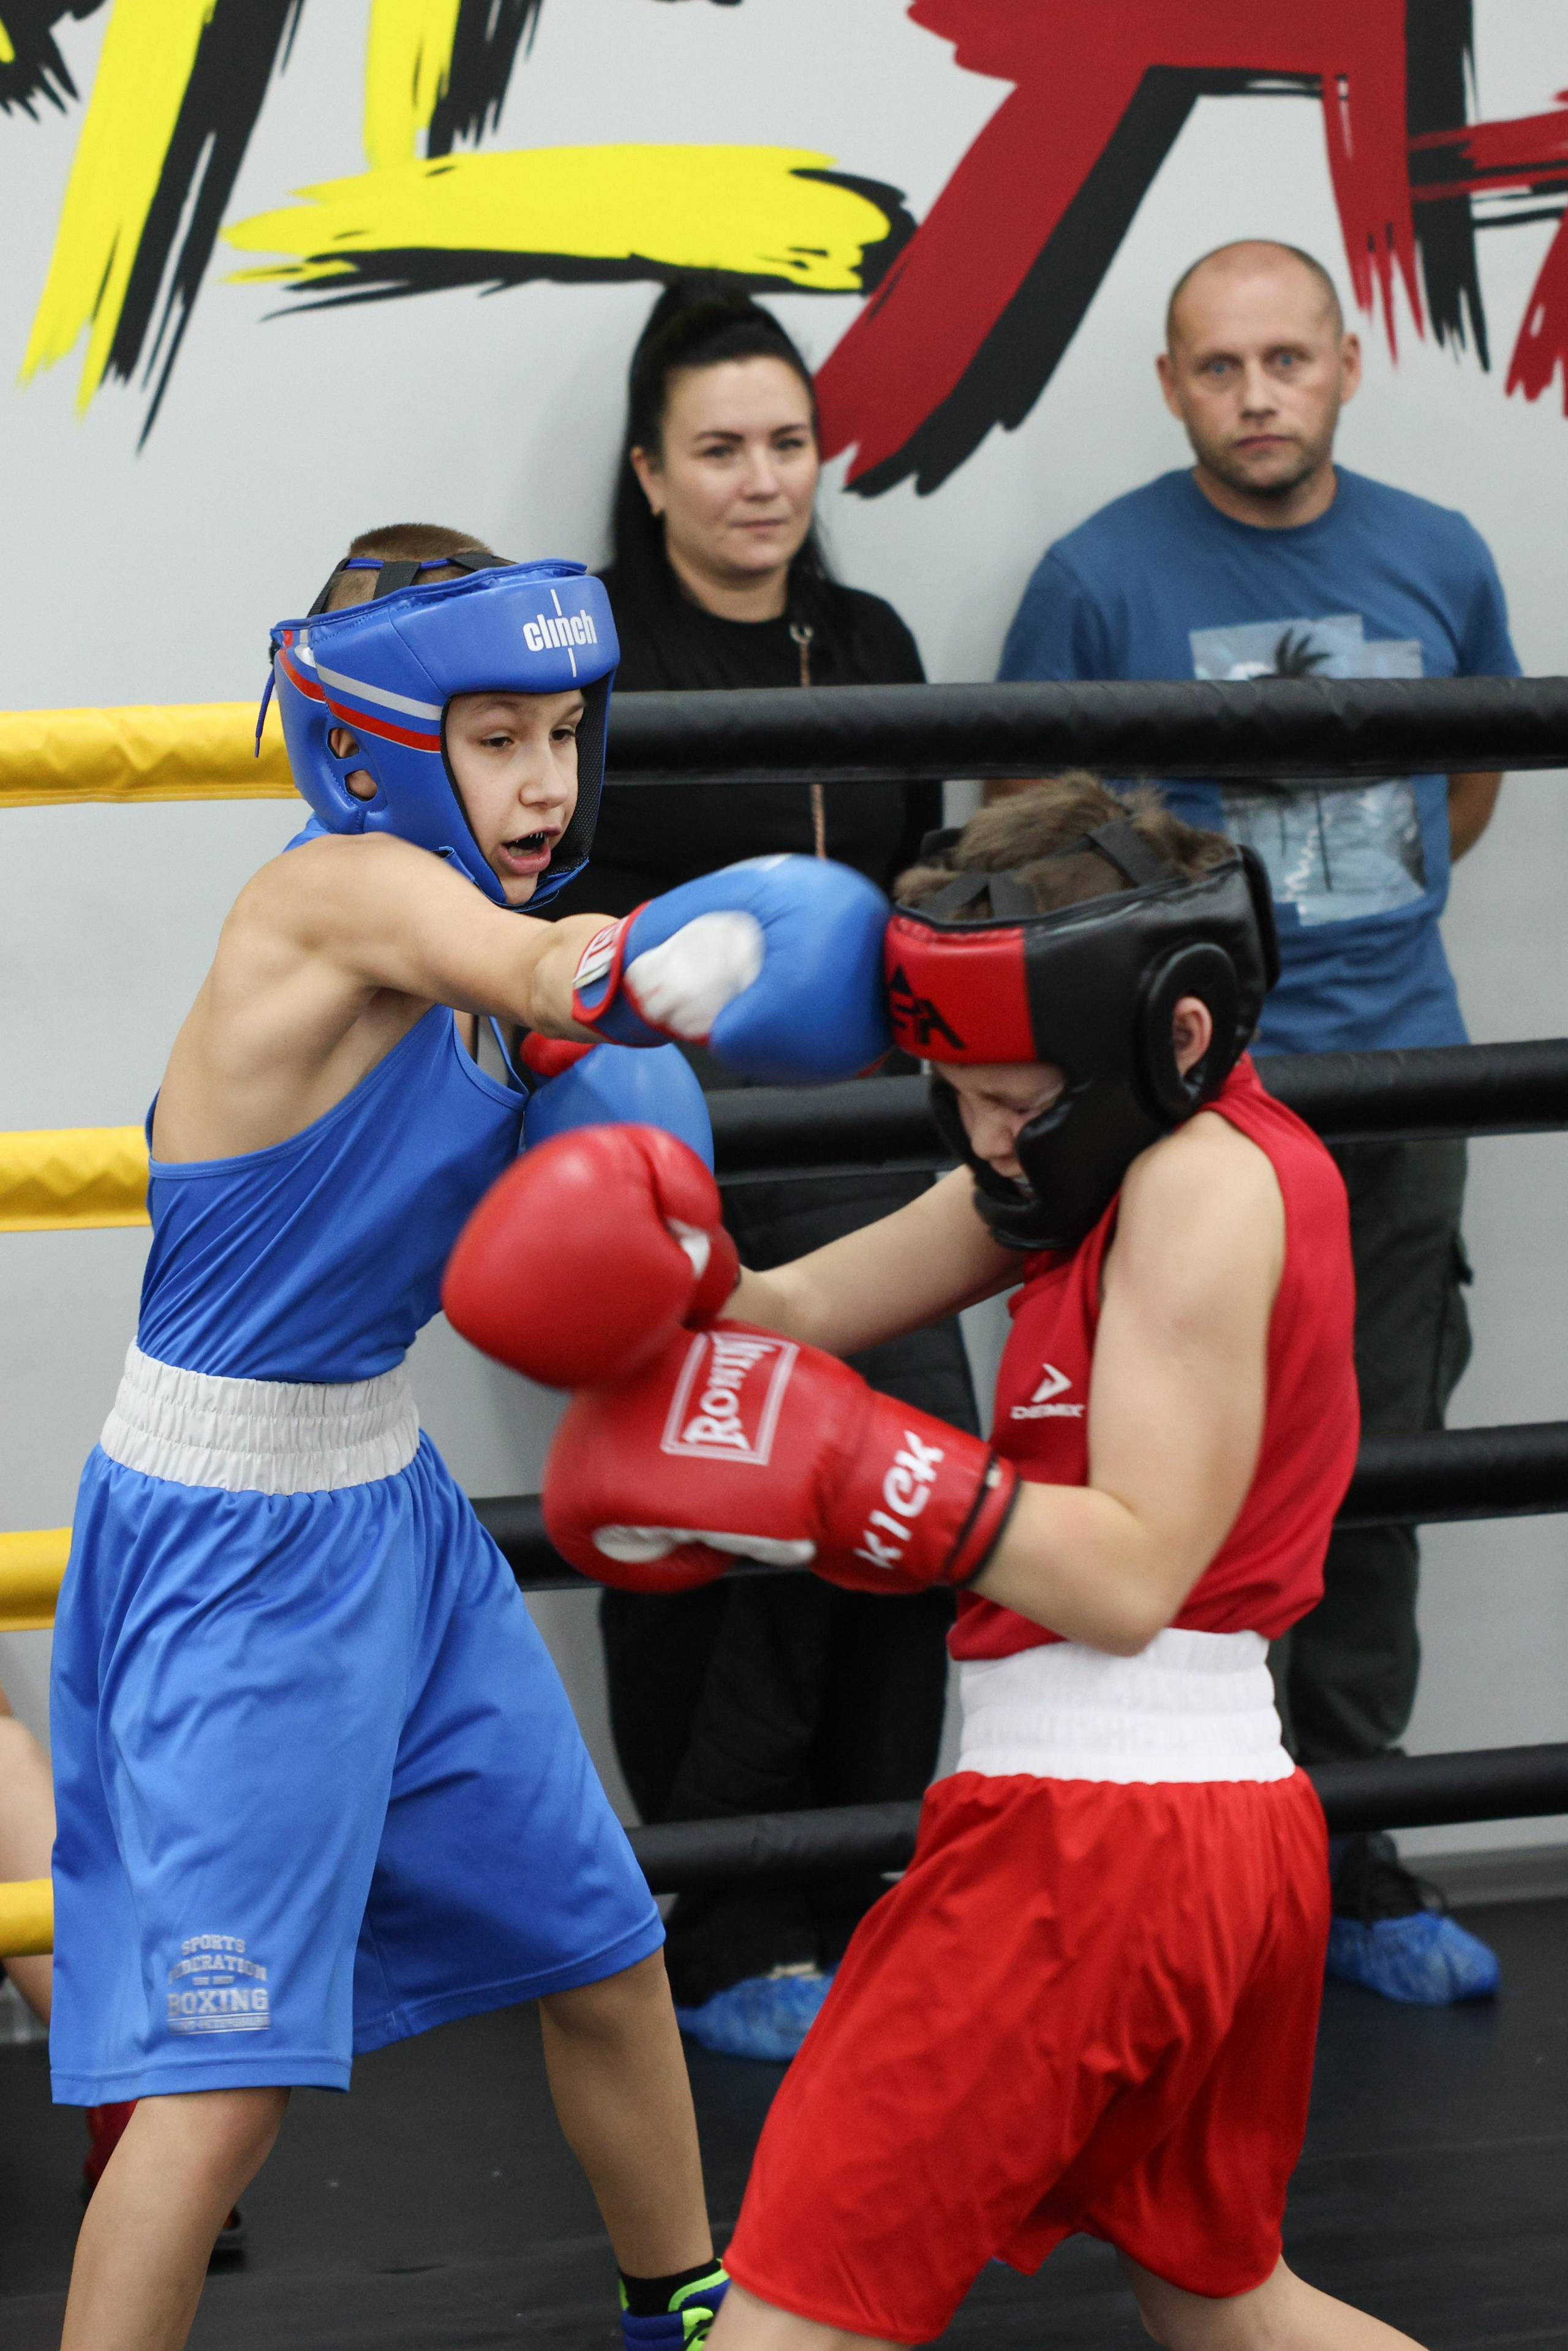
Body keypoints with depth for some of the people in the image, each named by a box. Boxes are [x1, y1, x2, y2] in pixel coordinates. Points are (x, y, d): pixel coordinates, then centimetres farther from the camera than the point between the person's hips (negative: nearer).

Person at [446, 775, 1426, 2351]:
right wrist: (663, 1280, -15)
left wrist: (859, 1469, -28)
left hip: (1086, 1823, -11)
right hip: (1238, 1825, 11)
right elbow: (802, 1311, 6)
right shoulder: (1111, 1149, 12)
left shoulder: (1207, 1182, -16)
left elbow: (1133, 1576, -22)